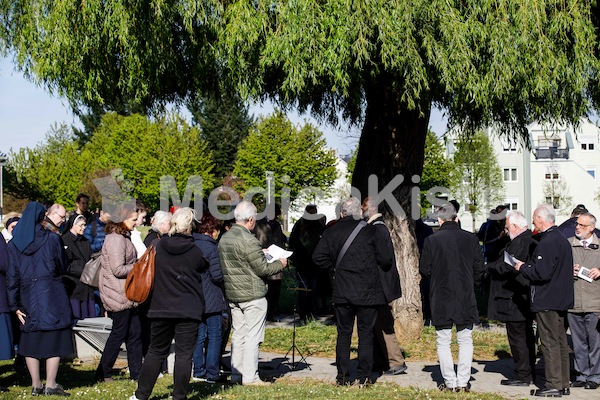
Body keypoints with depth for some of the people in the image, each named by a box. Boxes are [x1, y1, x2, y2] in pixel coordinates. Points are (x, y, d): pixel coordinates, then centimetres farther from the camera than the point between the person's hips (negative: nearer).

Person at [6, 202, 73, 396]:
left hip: (28, 298, 3)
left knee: (31, 341, 12)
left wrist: (15, 306, 5)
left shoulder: (14, 243, 3)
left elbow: (12, 276, 2)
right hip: (52, 295, -3)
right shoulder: (52, 239, -5)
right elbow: (62, 267, 4)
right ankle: (50, 385, 1)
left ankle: (36, 385, 14)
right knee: (54, 339, 3)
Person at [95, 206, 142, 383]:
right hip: (119, 294, -10)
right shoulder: (116, 239, -17)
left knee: (134, 333, 9)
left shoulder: (124, 237, 16)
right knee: (119, 333, -1)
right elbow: (118, 269, -22)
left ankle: (136, 373, 14)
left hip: (127, 294, 10)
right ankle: (103, 373, 10)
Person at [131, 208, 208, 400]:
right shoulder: (196, 250, -7)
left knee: (156, 351, 15)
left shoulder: (159, 246, 0)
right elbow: (203, 269, 10)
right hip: (189, 310, -3)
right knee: (184, 354, 1)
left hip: (161, 308, 3)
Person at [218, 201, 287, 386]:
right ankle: (250, 377, -1)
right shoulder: (248, 240, -19)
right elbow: (262, 269, -16)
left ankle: (236, 374, 18)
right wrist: (279, 264, 2)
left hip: (232, 294, 8)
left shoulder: (224, 238, 7)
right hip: (252, 295, -8)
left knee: (238, 334, 14)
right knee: (253, 336, -2)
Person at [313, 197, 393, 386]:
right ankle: (364, 377, 5)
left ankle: (343, 377, 11)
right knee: (366, 334, 5)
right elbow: (385, 259, -6)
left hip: (342, 292, 2)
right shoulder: (369, 230, -5)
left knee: (344, 334, 10)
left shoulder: (331, 232, 2)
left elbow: (318, 257, -2)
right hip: (368, 293, -2)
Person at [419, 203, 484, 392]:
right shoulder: (471, 239, -2)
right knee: (465, 341, 10)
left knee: (443, 342, 8)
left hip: (441, 299, -1)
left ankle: (450, 382, 7)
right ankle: (462, 382, 8)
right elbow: (479, 269, 2)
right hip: (466, 299, 2)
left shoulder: (431, 240, -8)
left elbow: (424, 269, -3)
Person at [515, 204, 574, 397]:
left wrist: (523, 268, -8)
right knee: (560, 341, 14)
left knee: (549, 343, -4)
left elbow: (542, 273, -25)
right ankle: (563, 384, 20)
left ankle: (553, 385, -1)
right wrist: (528, 266, 16)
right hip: (561, 300, 10)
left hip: (546, 301, -10)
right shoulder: (562, 239, 13)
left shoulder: (546, 243, -19)